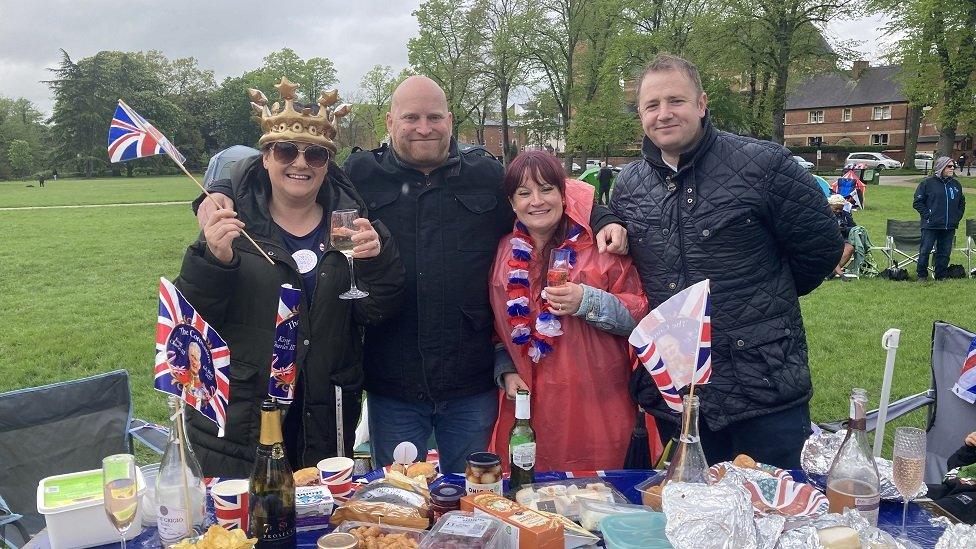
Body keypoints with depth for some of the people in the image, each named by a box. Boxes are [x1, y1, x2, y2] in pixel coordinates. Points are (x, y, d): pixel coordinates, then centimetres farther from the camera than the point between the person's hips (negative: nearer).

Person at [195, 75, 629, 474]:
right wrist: (223, 193, -8)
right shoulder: (357, 176, 2)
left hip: (473, 388, 1)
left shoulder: (488, 176, 6)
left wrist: (603, 222, -1)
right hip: (393, 389, 0)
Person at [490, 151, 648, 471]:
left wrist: (589, 303, -20)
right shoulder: (502, 253, 7)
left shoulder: (598, 245, -2)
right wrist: (506, 373, 2)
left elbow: (640, 314, -5)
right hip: (527, 406, 3)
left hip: (595, 407, -2)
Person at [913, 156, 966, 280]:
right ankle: (922, 275, 10)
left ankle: (941, 276, 17)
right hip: (930, 226, -4)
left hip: (949, 228, 4)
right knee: (925, 251, -2)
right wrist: (927, 215, -9)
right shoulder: (927, 183, -3)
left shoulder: (956, 184, 12)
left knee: (945, 252, 7)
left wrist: (957, 218, 10)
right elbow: (917, 202, -2)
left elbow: (962, 203, 22)